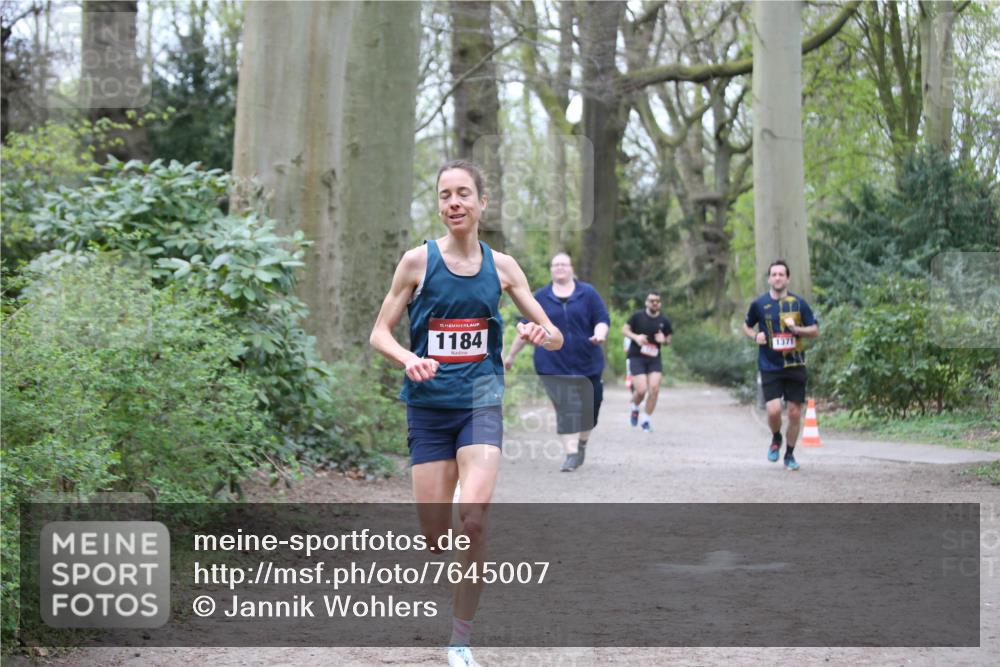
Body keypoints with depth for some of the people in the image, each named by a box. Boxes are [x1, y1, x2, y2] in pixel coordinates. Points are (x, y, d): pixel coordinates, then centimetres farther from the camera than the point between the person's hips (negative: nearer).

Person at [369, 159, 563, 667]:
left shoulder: (500, 265, 4)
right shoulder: (418, 260, -2)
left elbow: (556, 337, 8)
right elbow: (380, 333, 2)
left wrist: (541, 334, -16)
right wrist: (408, 358, -18)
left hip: (481, 403, 0)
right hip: (428, 405, 0)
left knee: (472, 516, -20)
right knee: (434, 535, -2)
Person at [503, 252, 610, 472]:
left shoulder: (588, 293, 6)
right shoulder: (541, 297, 8)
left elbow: (602, 320, 3)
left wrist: (599, 335, -19)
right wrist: (511, 355, 12)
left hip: (586, 363, 1)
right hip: (554, 365, -1)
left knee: (588, 407, 6)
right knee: (566, 409, -10)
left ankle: (582, 444, 30)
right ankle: (571, 454, -9)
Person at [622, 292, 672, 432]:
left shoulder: (664, 320, 4)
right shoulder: (638, 315, -4)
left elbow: (669, 338, 14)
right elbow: (624, 330, 0)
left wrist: (664, 340, -10)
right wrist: (635, 337, -18)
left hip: (654, 359, 3)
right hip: (636, 357, -3)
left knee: (654, 388, -11)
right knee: (641, 390, -13)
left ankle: (646, 419, 7)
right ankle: (634, 408, 23)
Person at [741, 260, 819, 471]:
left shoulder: (798, 303, 0)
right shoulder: (759, 304, 1)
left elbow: (815, 330, 5)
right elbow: (747, 326, 17)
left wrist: (796, 329, -13)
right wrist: (755, 336, -4)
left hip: (795, 365, 1)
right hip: (769, 367, -1)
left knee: (795, 413, 2)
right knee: (773, 410, -14)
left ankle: (789, 455, 21)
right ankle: (776, 439, 19)